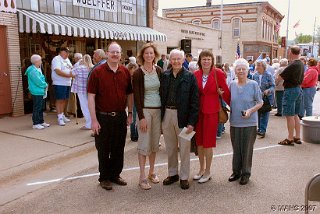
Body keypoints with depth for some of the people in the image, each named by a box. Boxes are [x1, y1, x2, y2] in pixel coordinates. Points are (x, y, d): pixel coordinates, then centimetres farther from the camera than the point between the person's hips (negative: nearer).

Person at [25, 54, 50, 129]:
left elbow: (42, 79, 19)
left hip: (40, 92, 10)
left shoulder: (37, 69, 14)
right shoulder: (33, 71, -18)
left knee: (41, 108, 16)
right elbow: (38, 82, -21)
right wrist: (45, 85, -6)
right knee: (37, 108, -4)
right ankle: (35, 124, 2)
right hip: (36, 92, -10)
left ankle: (41, 122, 25)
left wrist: (45, 85, 3)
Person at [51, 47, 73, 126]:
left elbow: (71, 68, 23)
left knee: (65, 100, 12)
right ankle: (60, 118, 2)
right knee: (59, 100, -3)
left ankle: (62, 115, 23)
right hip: (59, 84, -8)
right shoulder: (57, 59, -11)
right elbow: (58, 71, -22)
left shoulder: (67, 59, 17)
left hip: (67, 83, 8)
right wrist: (68, 75, -23)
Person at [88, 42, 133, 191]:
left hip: (121, 116, 4)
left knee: (119, 149, 13)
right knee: (104, 150, 9)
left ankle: (115, 174, 31)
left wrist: (130, 113, 7)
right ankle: (104, 178, 25)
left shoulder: (125, 72, 4)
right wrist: (94, 120, -13)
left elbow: (129, 94, 11)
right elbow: (91, 96, -10)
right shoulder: (97, 72, -8)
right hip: (103, 117, -3)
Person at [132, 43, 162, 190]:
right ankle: (142, 177, 8)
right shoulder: (138, 73, -6)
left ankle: (152, 172, 27)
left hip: (158, 110, 4)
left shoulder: (159, 71, 6)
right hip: (145, 110, -4)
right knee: (144, 144, -1)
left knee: (155, 142, 12)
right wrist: (141, 117, -13)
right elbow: (136, 97, -8)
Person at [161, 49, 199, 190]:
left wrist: (192, 122, -13)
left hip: (183, 116, -3)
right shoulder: (164, 76, 5)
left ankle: (184, 177, 22)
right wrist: (161, 117, 1)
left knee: (184, 148, 7)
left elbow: (194, 101, -7)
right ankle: (172, 174, 31)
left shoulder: (190, 77, -5)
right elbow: (161, 96, 6)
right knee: (170, 148, 15)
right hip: (167, 114, 4)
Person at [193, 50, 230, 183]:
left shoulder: (218, 73, -7)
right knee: (199, 141, 11)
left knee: (208, 142, 3)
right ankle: (201, 169, 29)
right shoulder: (196, 75, 3)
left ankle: (207, 172, 20)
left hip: (211, 111, -4)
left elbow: (226, 92, -2)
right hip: (198, 111, 4)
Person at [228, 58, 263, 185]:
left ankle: (246, 173, 21)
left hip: (249, 123, -3)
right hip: (234, 122, 3)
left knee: (247, 149, 5)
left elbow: (260, 103, -2)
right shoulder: (232, 85, 5)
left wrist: (250, 110, -17)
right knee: (236, 148, 12)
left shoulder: (253, 85, -5)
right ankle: (236, 171, 28)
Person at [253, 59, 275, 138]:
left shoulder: (268, 75, -8)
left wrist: (268, 90, -25)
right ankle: (259, 128, 21)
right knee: (258, 113, 9)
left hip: (266, 97, -4)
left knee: (264, 114, -3)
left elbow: (273, 86, -8)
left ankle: (263, 130, 1)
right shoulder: (255, 75, 4)